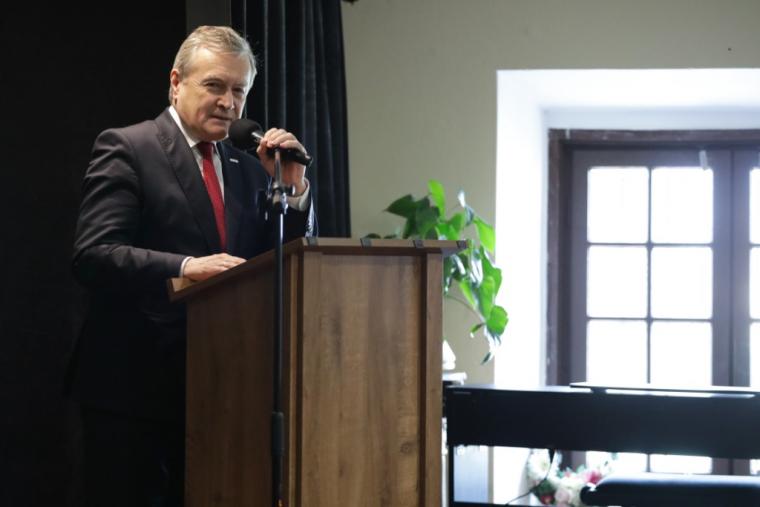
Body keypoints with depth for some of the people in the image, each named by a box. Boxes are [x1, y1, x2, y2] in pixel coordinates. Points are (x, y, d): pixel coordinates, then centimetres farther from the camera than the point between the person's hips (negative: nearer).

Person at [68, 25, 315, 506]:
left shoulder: (248, 168, 15)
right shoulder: (126, 149, -3)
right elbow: (93, 255, -15)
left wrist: (292, 188, 0)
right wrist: (184, 267, -28)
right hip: (135, 385, -6)